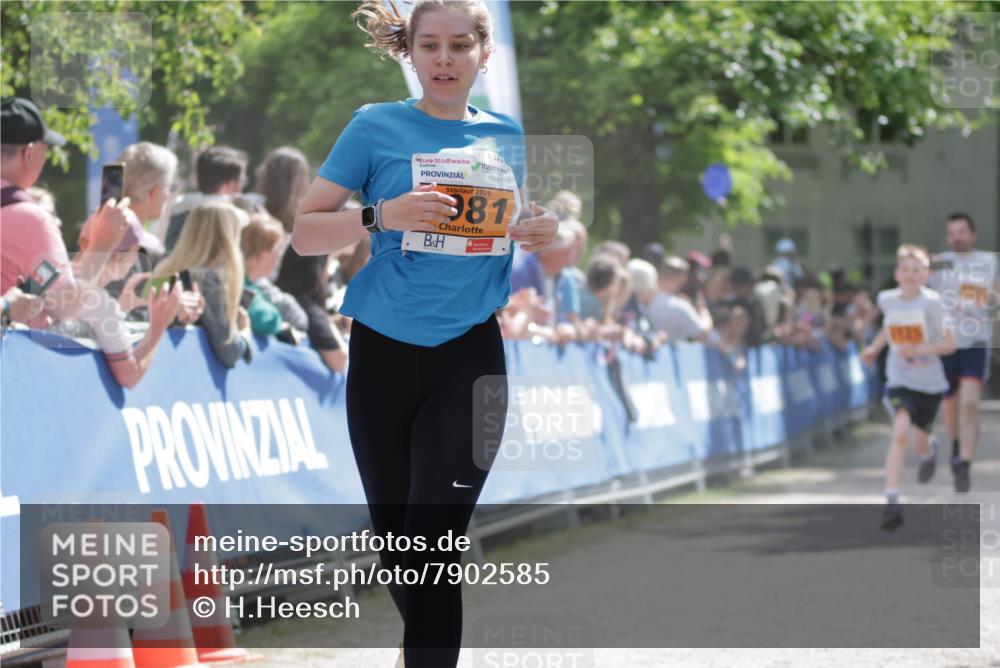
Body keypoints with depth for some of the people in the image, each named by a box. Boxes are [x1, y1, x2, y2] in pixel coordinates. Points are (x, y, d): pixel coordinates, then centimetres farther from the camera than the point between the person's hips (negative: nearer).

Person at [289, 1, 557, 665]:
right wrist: (382, 216, -21)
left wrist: (545, 231, -5)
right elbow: (304, 233, -3)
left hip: (470, 360, 0)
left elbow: (526, 227, 19)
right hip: (383, 357, 0)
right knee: (393, 535, 11)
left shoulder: (510, 136, 6)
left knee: (434, 544, -11)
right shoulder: (377, 128, -2)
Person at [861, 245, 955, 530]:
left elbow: (949, 344, -13)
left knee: (919, 444, 13)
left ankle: (928, 454, 54)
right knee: (900, 431, -24)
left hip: (929, 381, -1)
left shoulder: (931, 302, -15)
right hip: (899, 380, 1)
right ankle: (891, 502, -26)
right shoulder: (886, 299, -2)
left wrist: (919, 349, -26)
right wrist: (874, 348, 12)